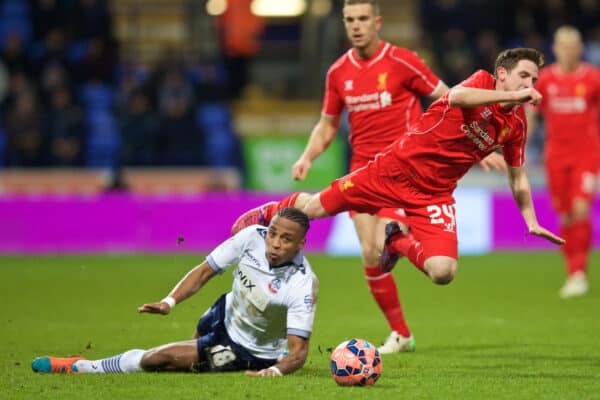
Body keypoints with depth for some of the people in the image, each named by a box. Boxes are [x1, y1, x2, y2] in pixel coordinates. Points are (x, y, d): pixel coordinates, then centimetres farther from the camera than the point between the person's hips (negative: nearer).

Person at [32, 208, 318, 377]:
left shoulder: (302, 285, -33)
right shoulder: (252, 237, -19)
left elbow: (299, 350, -32)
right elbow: (205, 271, -8)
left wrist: (275, 371, -52)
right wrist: (169, 302, -21)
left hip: (250, 352, -4)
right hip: (226, 314, 4)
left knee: (161, 357, -8)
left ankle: (81, 368, 7)